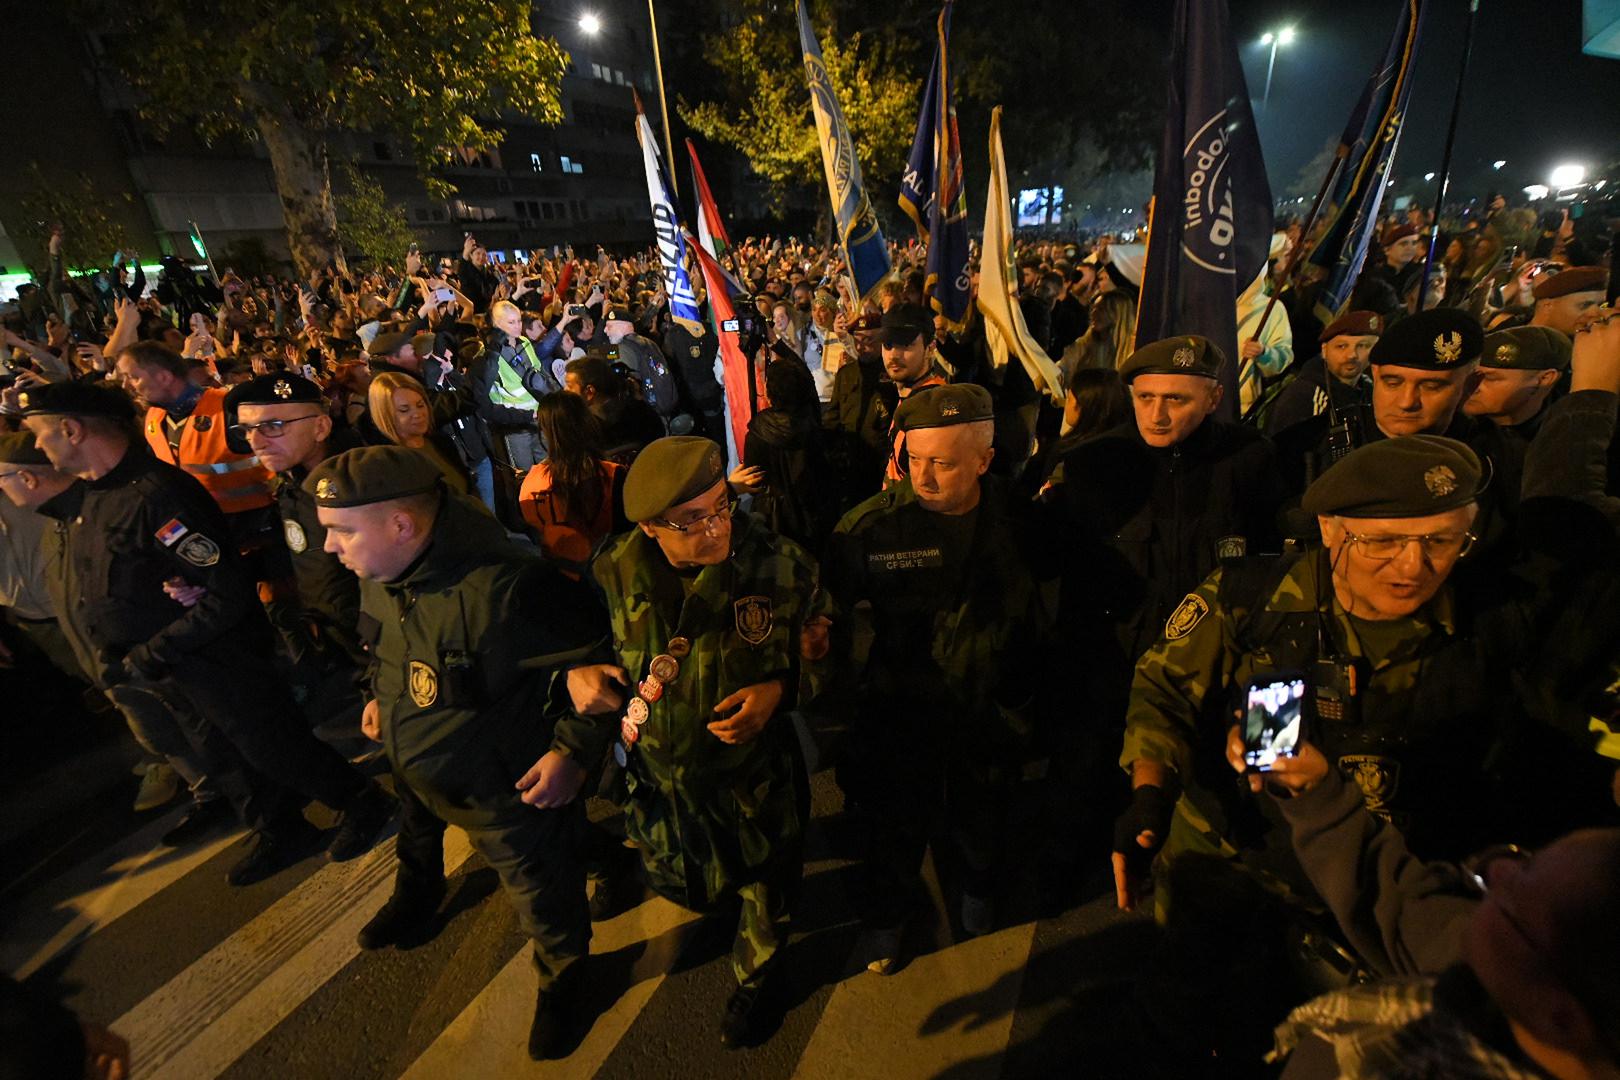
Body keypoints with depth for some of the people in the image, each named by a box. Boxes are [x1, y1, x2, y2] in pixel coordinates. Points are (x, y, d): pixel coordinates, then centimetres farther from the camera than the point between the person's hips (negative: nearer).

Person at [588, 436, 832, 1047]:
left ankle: (756, 978, 59)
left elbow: (821, 649, -7)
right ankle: (717, 905, 69)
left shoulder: (779, 565, -23)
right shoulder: (615, 571, -17)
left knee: (765, 890, 22)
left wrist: (779, 688, -25)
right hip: (657, 775, 3)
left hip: (754, 772, -2)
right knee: (678, 881, 29)